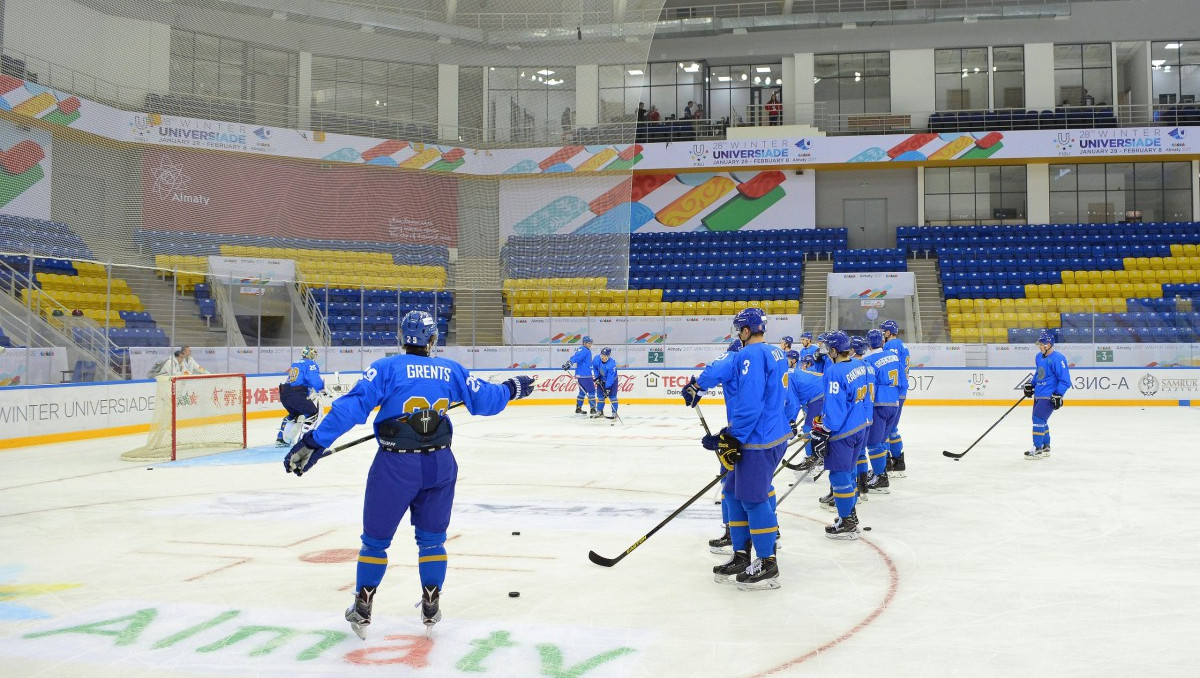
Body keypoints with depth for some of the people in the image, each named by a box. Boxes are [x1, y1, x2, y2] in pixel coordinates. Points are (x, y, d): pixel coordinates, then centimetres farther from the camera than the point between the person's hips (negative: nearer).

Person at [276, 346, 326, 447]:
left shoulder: (295, 364, 26)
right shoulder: (310, 364, 0)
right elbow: (314, 379, -14)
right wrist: (322, 388, 1)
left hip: (283, 394, 8)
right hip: (296, 395, -8)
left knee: (294, 414, 29)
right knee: (312, 412, 4)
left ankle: (281, 438, 27)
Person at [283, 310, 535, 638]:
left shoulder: (386, 368, -3)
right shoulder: (451, 370, 7)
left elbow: (352, 407, -12)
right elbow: (484, 399, 15)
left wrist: (315, 443, -11)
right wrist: (512, 388, 35)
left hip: (395, 466, -2)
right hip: (439, 464, 3)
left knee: (376, 540, 13)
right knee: (432, 538, 20)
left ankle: (362, 611, 20)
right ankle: (431, 607, 23)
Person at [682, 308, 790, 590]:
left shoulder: (752, 355, -17)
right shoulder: (774, 353, 14)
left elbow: (749, 404, -24)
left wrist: (732, 439, -19)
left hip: (759, 442, -11)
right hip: (774, 433, 11)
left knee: (752, 498, -4)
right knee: (734, 493, 16)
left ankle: (767, 566, 4)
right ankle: (741, 557, 23)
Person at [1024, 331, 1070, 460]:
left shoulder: (1057, 359, -16)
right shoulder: (1039, 357, 11)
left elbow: (1065, 379, -16)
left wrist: (1058, 395, -21)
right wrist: (1031, 384, 19)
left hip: (1049, 396, -9)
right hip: (1038, 395, 9)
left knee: (1038, 418, -15)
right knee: (1040, 420, 16)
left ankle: (1037, 449, -9)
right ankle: (1045, 447, 29)